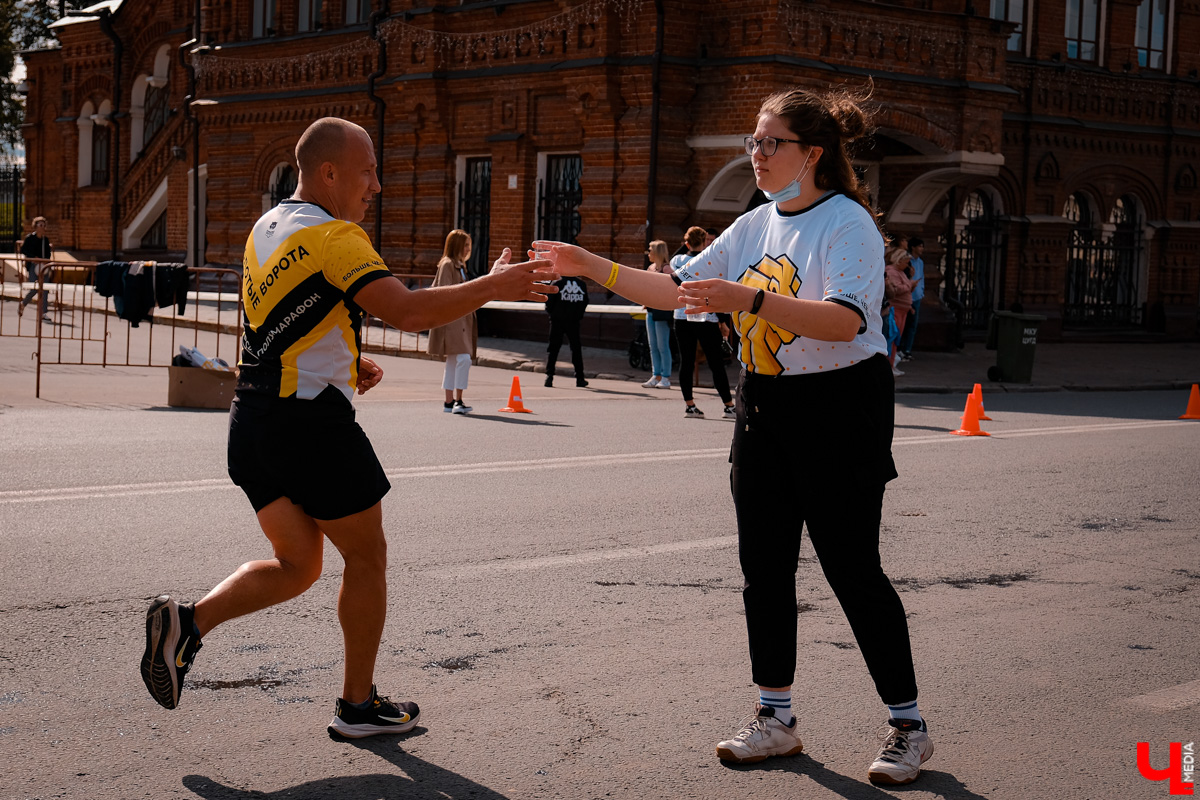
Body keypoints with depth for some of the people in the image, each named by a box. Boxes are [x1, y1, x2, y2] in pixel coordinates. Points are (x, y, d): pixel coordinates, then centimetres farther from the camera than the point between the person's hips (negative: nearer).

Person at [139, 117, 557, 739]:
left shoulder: (265, 229, 14)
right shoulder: (333, 236, -14)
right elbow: (408, 313, -23)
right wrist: (493, 286, -15)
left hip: (252, 419, 8)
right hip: (311, 422, -8)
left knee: (296, 565, 17)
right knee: (367, 557, 9)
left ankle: (187, 622, -2)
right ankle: (358, 705, 17)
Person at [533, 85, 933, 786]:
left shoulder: (847, 223, -13)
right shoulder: (755, 226, 10)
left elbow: (846, 320, -29)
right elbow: (677, 291, 12)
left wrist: (748, 299, -37)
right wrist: (593, 267, 4)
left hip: (840, 410, -7)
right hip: (764, 410, 8)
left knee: (853, 568, -4)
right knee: (764, 565, 9)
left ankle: (908, 725, 10)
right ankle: (776, 718, 21)